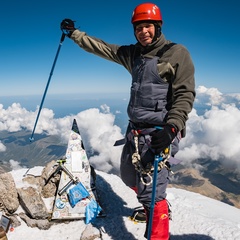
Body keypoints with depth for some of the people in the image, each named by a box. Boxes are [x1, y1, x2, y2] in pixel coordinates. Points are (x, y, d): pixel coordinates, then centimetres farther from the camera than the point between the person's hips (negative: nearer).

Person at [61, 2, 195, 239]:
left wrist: (171, 128, -26)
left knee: (150, 191, -11)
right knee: (129, 176, 22)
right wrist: (74, 33, 22)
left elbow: (185, 95, -14)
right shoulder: (133, 53, 11)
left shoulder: (177, 53, -7)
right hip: (135, 129, 8)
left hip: (159, 133, -7)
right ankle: (156, 208, 47)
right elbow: (102, 48, 20)